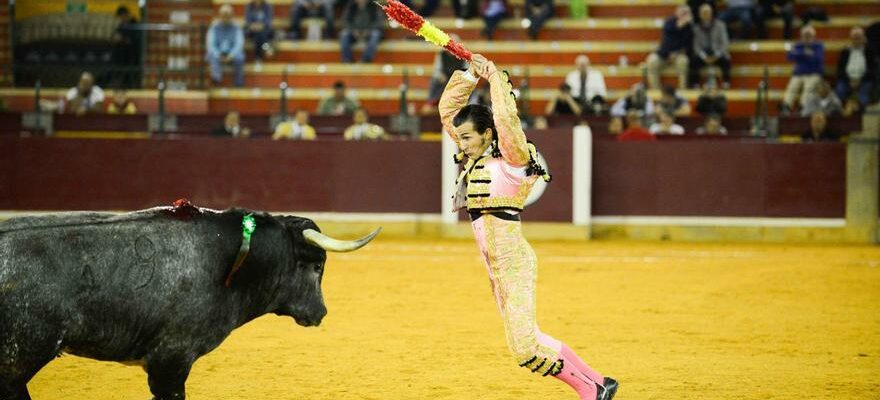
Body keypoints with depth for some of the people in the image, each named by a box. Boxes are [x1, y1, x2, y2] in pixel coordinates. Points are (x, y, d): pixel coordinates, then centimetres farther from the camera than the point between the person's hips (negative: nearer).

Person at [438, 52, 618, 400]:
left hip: (514, 262, -9)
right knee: (526, 344, 10)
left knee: (525, 348, -14)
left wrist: (496, 77, -20)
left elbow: (507, 119, -29)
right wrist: (470, 75, 3)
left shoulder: (511, 160, -11)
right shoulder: (474, 157, 10)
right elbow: (447, 109, 14)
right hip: (496, 267, 9)